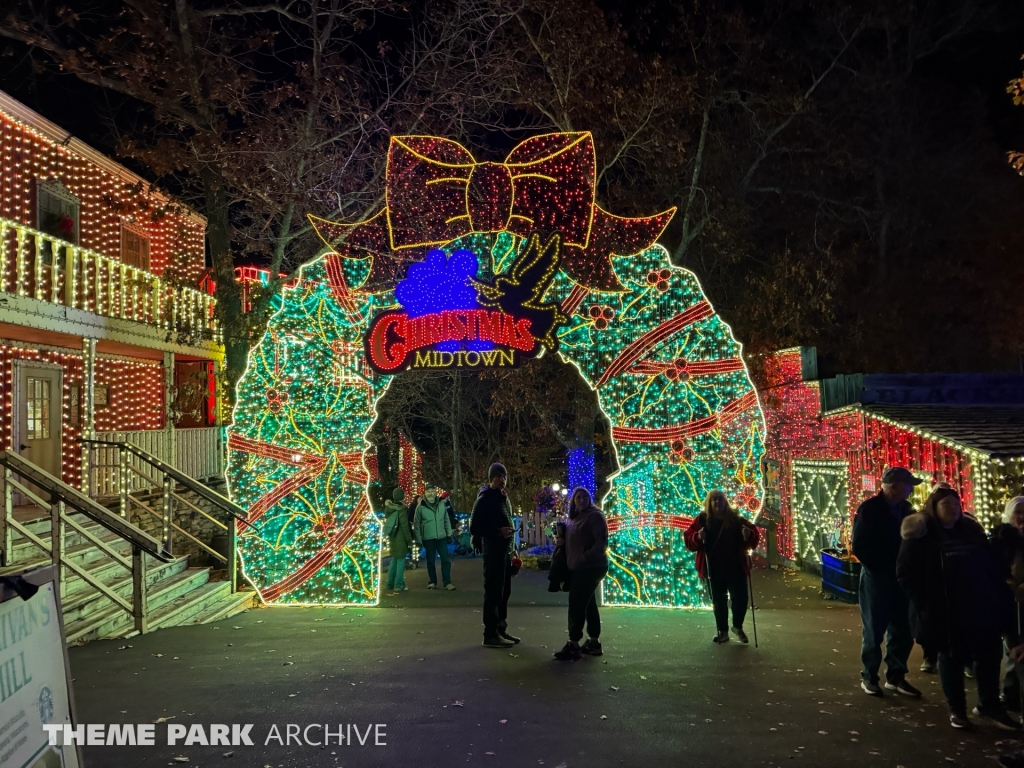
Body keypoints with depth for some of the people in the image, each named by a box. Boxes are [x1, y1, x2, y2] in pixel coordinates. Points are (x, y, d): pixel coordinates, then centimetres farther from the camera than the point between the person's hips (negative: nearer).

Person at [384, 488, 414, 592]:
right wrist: (409, 540, -9)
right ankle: (399, 585, -1)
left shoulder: (389, 508, 7)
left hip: (392, 538, 8)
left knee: (394, 560, 17)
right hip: (400, 539, -7)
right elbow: (404, 526, -16)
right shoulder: (401, 509, -16)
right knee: (400, 561, -1)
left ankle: (390, 583, 22)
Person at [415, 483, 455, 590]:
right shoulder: (420, 507, -6)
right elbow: (416, 524, -1)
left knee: (445, 560, -1)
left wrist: (449, 533, 7)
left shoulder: (441, 504, 3)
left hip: (442, 537, 2)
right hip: (428, 539, -2)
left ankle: (447, 583, 4)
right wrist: (419, 539, -3)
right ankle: (432, 582, 21)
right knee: (430, 561, 9)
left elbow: (446, 520, 10)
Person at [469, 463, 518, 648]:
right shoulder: (484, 499, -12)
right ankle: (490, 635, 1)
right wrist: (498, 531, -24)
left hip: (505, 551, 9)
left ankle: (500, 629, 24)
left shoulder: (503, 497, 14)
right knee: (493, 593, -4)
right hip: (493, 552, -9)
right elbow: (474, 528, -16)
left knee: (504, 592, 14)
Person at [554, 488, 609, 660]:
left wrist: (585, 558, -24)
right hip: (579, 568, 9)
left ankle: (573, 645, -8)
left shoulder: (595, 516, -12)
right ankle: (594, 642, 19)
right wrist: (561, 541, 2)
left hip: (591, 568, -9)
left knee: (577, 604, -10)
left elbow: (602, 541, -19)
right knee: (588, 604, 12)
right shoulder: (575, 517, 15)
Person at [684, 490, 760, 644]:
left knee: (741, 597, 0)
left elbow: (754, 535, 2)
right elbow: (688, 539, -5)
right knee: (719, 601, 9)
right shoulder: (702, 519, -4)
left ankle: (737, 626, 25)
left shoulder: (735, 519, -1)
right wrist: (698, 537, -25)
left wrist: (749, 535, -21)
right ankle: (722, 631, 23)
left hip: (735, 567, 0)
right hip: (714, 569, 0)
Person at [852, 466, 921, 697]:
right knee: (874, 632, 5)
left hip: (901, 579, 6)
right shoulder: (869, 510, -13)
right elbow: (859, 547, -15)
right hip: (876, 579, -6)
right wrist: (880, 569, -13)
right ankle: (869, 677, 18)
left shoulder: (905, 509, 5)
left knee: (902, 632, 10)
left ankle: (896, 677, 23)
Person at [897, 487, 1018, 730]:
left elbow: (993, 566, 14)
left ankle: (989, 704, 27)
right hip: (945, 611, -5)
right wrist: (925, 602, -12)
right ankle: (956, 709, 20)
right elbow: (905, 573, -7)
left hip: (980, 607, 5)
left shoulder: (972, 531, 9)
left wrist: (1000, 597, 5)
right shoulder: (921, 535, -8)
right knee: (951, 658, 7)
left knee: (989, 655, 11)